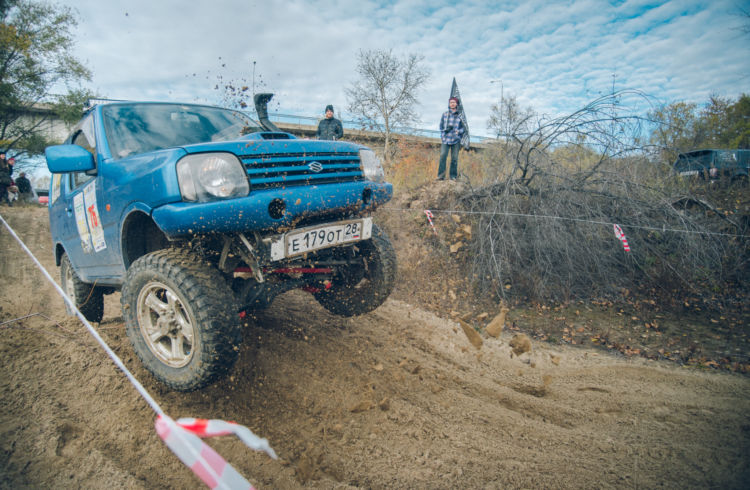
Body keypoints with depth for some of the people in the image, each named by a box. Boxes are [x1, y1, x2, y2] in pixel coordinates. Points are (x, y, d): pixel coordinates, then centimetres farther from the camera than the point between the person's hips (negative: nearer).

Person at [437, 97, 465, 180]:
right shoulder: (445, 114, 10)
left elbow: (463, 128, 11)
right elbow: (441, 126, 15)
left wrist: (459, 131, -10)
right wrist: (442, 137, 4)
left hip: (456, 139, 0)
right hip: (445, 139, 0)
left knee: (454, 158, -1)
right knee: (443, 155, -13)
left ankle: (453, 176, 8)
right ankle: (441, 175, -10)